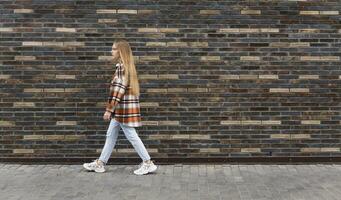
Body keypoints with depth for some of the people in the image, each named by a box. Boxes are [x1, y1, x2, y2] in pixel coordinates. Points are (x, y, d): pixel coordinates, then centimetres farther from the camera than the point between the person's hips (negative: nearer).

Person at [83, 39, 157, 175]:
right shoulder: (126, 66, 14)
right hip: (121, 108, 10)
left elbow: (119, 90, -21)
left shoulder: (121, 66, -16)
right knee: (111, 134, 14)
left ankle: (148, 164, 6)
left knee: (131, 136, -3)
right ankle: (100, 163, 23)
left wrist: (109, 109, -18)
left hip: (123, 107, -10)